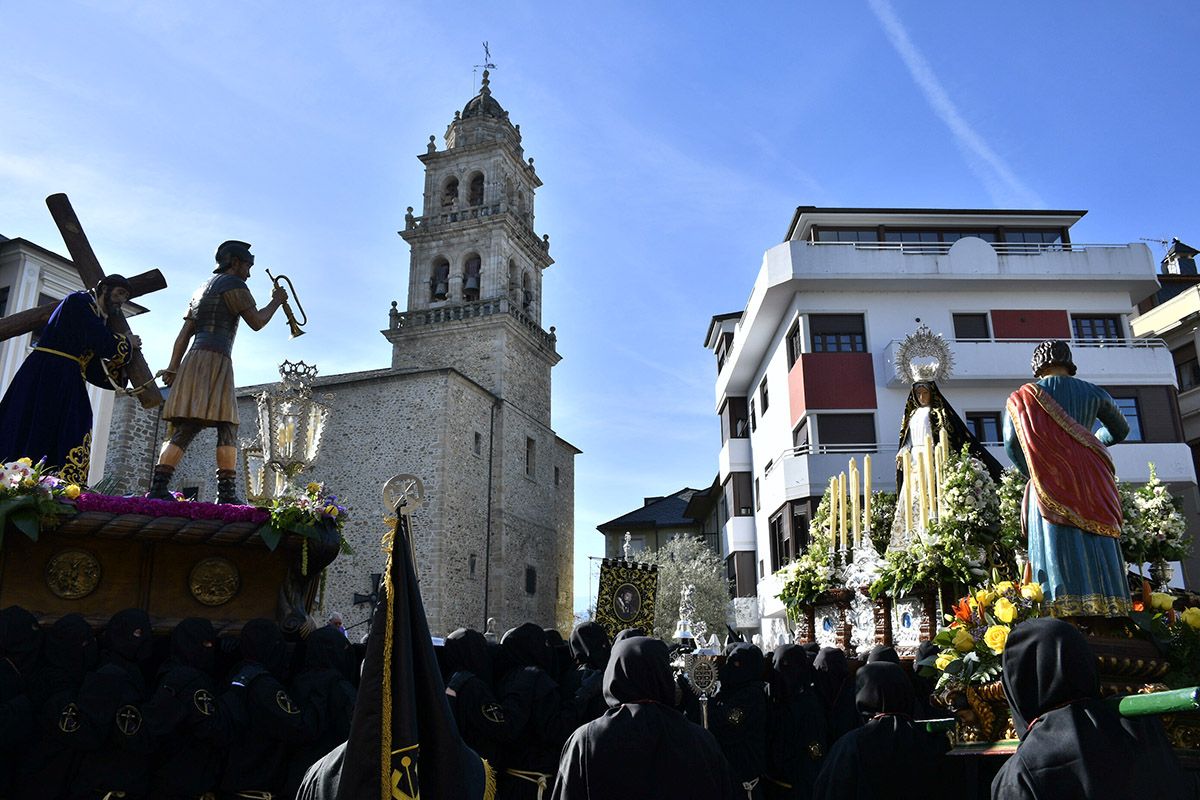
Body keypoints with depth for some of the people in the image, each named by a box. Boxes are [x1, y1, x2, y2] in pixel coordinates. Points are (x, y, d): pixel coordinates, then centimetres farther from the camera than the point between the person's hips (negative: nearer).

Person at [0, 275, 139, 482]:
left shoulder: (100, 320, 22)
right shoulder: (79, 300, -1)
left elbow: (94, 371, 17)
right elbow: (101, 343, -13)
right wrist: (127, 343, 3)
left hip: (68, 385, 8)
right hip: (45, 374, -8)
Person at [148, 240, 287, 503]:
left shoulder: (202, 290, 28)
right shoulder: (232, 283, 2)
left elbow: (183, 334, 20)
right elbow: (256, 322, -4)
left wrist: (172, 369, 13)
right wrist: (276, 301, 13)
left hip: (193, 361, 8)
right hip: (214, 361, -8)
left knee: (184, 429, -2)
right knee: (227, 429, -11)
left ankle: (157, 489, -13)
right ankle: (226, 492, -17)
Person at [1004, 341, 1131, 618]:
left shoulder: (1024, 396, 5)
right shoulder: (1093, 393, 14)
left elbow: (1012, 442, -5)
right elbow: (1120, 430, 28)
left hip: (1050, 486, -2)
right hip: (1092, 486, 3)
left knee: (1059, 559, -6)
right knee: (1100, 559, 3)